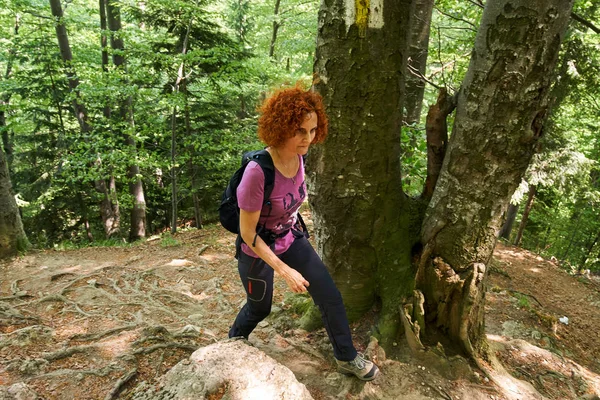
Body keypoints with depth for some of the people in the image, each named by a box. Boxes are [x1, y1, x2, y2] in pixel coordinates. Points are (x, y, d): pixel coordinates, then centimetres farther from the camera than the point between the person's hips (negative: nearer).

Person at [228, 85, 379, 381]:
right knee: (259, 308, 21)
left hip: (291, 240, 5)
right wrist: (285, 270, -23)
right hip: (258, 250, -5)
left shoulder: (299, 157, -14)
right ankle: (235, 340, 56)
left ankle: (347, 358, 28)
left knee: (330, 296, 5)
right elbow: (247, 232, -26)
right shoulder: (257, 171, -35)